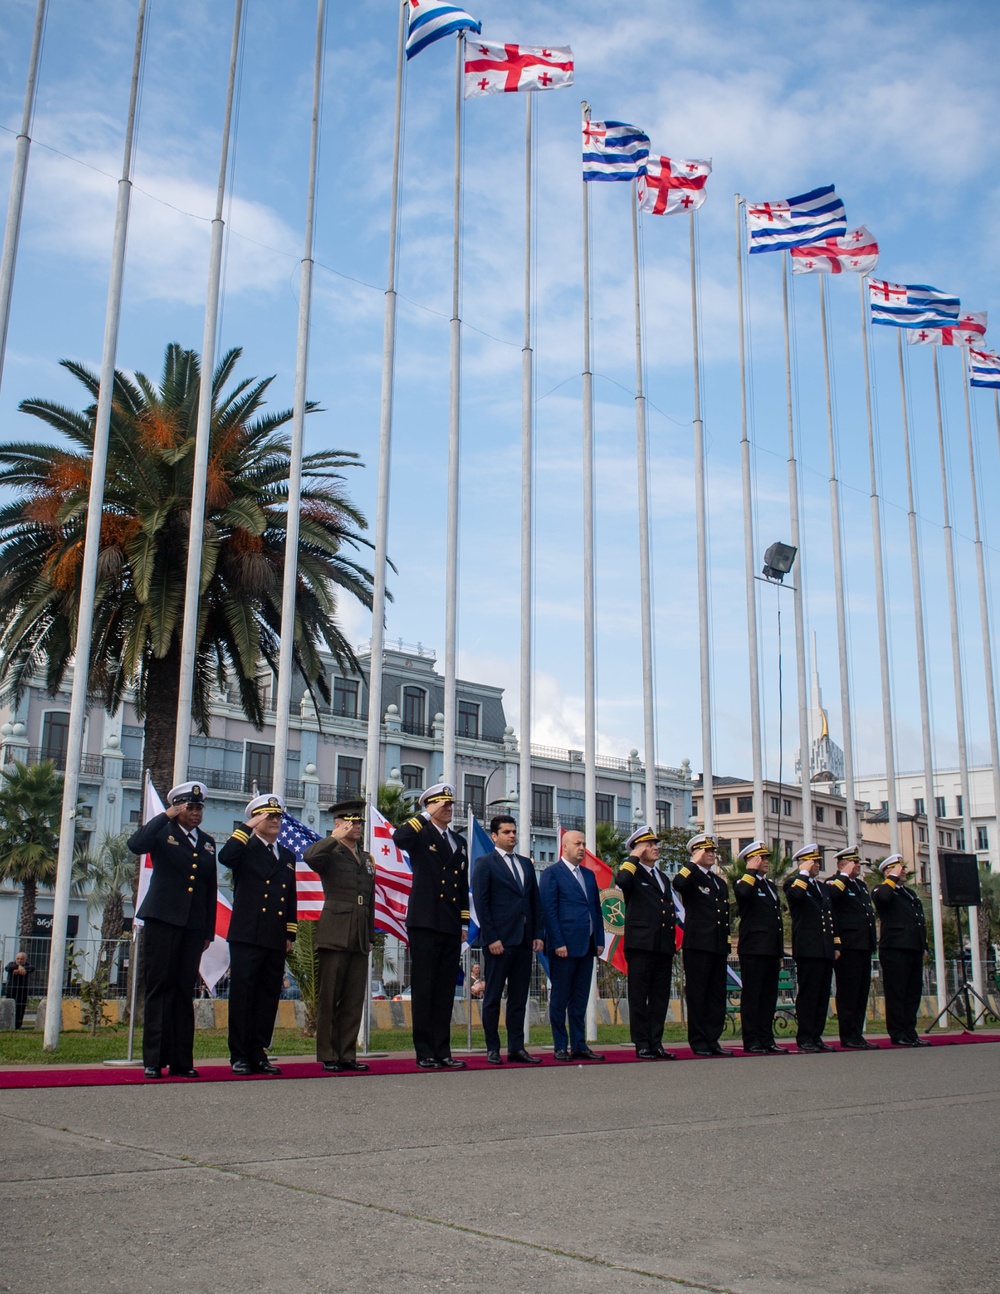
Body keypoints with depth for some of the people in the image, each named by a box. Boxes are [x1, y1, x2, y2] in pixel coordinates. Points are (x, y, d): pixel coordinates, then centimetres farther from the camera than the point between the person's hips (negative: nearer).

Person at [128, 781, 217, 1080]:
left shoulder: (207, 843, 16)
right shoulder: (162, 833, 4)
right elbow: (135, 845, -19)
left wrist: (209, 931, 12)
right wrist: (166, 816, -15)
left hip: (194, 927, 4)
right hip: (162, 920, -4)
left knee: (185, 992, 5)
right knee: (159, 988, -3)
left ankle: (181, 1061, 8)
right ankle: (154, 1060, 0)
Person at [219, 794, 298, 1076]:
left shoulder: (288, 856, 18)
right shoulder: (245, 849, 3)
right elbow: (225, 857, -22)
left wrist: (290, 934, 15)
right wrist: (247, 828, -14)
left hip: (276, 941, 5)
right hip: (247, 937, -5)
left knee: (268, 998, 7)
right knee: (242, 996, -3)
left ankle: (258, 1053, 14)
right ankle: (239, 1055, 4)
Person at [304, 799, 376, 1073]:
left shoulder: (366, 859, 20)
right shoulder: (330, 854, 0)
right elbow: (310, 856, -26)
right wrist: (336, 837, -19)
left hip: (359, 938, 6)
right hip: (334, 935, -6)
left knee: (354, 1000, 7)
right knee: (328, 999, 0)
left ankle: (348, 1055, 13)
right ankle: (328, 1057, 6)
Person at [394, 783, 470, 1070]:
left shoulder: (459, 842, 19)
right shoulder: (420, 835, 1)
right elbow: (398, 838, -24)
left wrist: (464, 923, 14)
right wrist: (427, 816, -16)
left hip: (451, 928, 6)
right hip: (425, 923, -6)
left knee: (446, 990, 8)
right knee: (424, 989, -2)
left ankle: (442, 1051, 13)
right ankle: (424, 1052, 3)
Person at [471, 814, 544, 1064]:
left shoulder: (526, 864, 17)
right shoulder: (484, 863, 0)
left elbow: (535, 902, 17)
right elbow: (481, 903, -7)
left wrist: (537, 935, 7)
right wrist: (491, 938, -13)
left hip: (524, 940, 6)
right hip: (499, 940, -6)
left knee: (519, 997, 8)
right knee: (493, 997, 1)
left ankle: (516, 1048, 12)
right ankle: (492, 1049, 7)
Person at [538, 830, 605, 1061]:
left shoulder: (589, 875, 17)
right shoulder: (552, 873, -4)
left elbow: (596, 909, 18)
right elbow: (548, 911, -9)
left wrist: (599, 940, 9)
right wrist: (558, 943, -15)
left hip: (586, 946, 7)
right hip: (564, 946, -7)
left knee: (580, 999, 10)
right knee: (560, 998, 1)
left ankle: (579, 1045, 15)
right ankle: (560, 1047, 7)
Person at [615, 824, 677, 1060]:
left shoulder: (663, 878, 22)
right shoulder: (633, 873, 0)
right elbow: (621, 881, -26)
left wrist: (673, 942, 19)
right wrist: (634, 857, -13)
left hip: (664, 946, 7)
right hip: (641, 943, -7)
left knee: (660, 997, 8)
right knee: (639, 997, -1)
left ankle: (656, 1044, 13)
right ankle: (642, 1045, 3)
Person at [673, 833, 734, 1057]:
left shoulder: (721, 883, 21)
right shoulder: (691, 877, -1)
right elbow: (678, 884, -26)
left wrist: (726, 942, 17)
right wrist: (695, 863, -16)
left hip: (719, 946, 7)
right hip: (697, 945, -7)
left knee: (717, 996, 7)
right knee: (697, 995, -3)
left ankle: (712, 1041, 12)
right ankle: (698, 1042, 2)